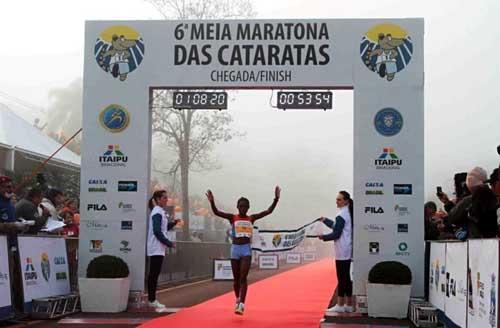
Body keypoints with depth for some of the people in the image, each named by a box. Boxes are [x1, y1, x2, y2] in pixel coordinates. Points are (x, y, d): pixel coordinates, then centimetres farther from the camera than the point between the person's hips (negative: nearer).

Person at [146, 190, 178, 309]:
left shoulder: (160, 212, 16)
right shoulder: (157, 212, -12)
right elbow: (157, 231, -19)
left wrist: (172, 223, 5)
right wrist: (169, 243, -15)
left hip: (158, 248, 9)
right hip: (157, 248, -9)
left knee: (154, 274, 10)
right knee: (154, 274, -7)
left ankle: (152, 299, 13)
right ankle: (152, 300, -5)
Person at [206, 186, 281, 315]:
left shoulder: (251, 218, 4)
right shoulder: (232, 217, 0)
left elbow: (268, 211, -2)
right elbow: (216, 212, -13)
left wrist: (276, 199, -13)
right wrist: (212, 202, -31)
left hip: (246, 249, -1)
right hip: (235, 248, 1)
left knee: (243, 277, -11)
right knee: (236, 278, 12)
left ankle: (241, 304, -17)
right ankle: (238, 300, 34)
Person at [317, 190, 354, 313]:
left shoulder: (341, 215, -14)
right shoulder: (348, 213, 14)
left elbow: (336, 234, -16)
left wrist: (323, 237, -4)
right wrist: (325, 220, 28)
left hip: (342, 252, -9)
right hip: (348, 251, 9)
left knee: (342, 277, -5)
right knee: (346, 277, 12)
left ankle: (340, 305, -2)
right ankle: (349, 304, 16)